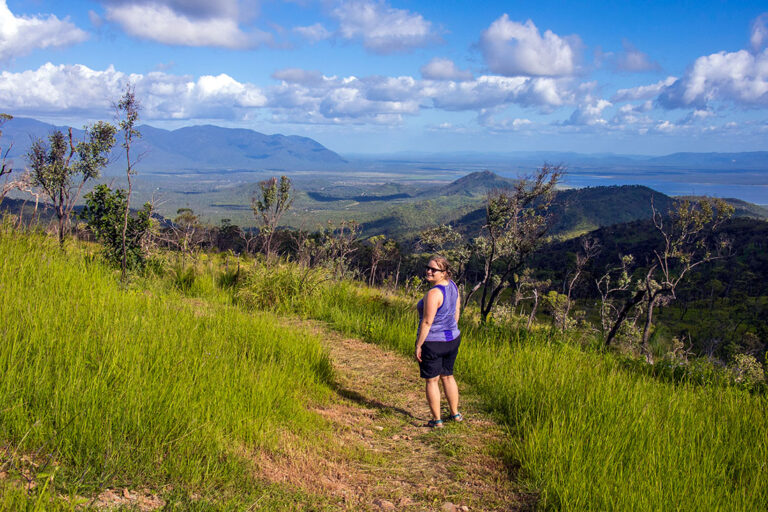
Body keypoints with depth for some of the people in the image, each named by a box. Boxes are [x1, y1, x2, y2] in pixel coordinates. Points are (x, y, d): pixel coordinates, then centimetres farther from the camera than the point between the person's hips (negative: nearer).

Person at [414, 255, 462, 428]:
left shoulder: (434, 293, -25)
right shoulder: (452, 285, 0)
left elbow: (427, 322, -24)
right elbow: (457, 310, 12)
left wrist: (418, 346, -17)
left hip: (432, 343, -8)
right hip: (452, 339, 8)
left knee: (431, 381, 8)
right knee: (447, 376, 23)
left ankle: (437, 420, 16)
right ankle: (455, 414, 33)